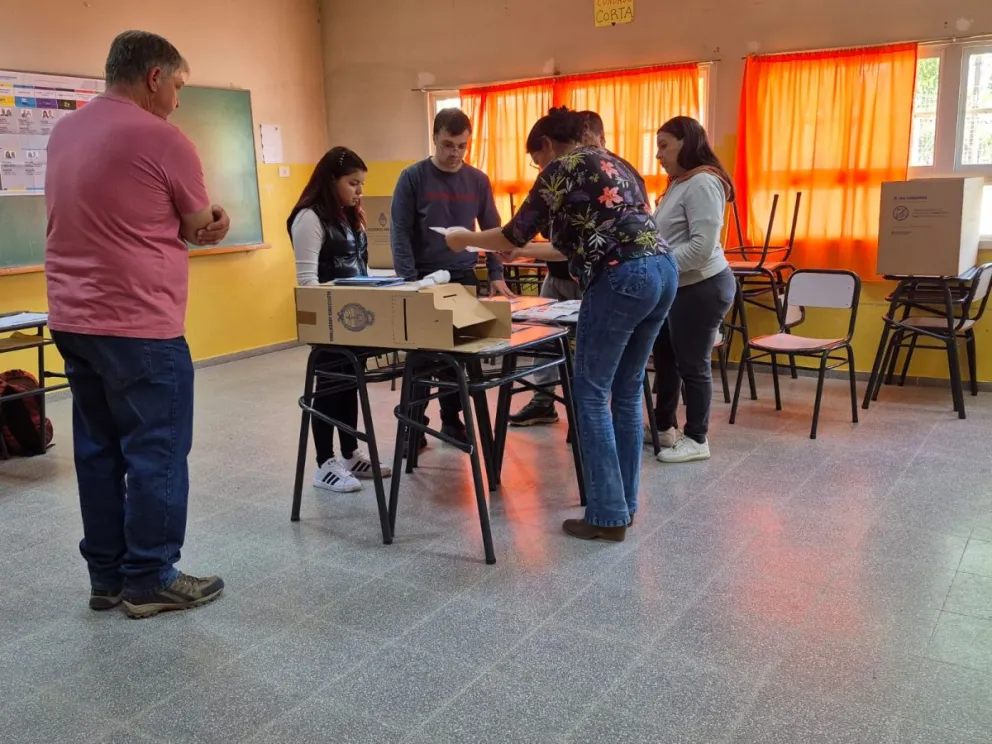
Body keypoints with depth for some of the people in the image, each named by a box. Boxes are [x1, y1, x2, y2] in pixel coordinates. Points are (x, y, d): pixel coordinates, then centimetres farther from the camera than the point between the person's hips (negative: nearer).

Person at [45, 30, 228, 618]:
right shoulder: (163, 140, -11)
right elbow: (203, 230, -1)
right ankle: (150, 580, 9)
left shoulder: (64, 133, 14)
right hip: (139, 326, -8)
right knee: (156, 452, 1)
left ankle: (108, 577, 21)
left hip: (73, 320, 8)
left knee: (98, 450, 13)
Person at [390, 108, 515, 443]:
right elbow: (400, 233, -8)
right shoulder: (412, 177, -5)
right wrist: (409, 281, -15)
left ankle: (451, 419, 20)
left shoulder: (478, 180, 5)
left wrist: (496, 274, 1)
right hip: (424, 279, -3)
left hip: (464, 278, 3)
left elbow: (492, 229, 10)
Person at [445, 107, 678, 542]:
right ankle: (625, 502, 22)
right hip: (663, 270, 9)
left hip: (622, 279, -9)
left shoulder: (563, 168, 3)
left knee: (591, 393, -1)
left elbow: (516, 233, 4)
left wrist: (464, 239, 20)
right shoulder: (611, 163, 28)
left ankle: (608, 516, 2)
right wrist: (528, 253, 39)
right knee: (627, 391, 15)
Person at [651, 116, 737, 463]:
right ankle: (664, 427, 31)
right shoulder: (680, 183, 16)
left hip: (702, 287, -10)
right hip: (679, 287, 10)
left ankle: (696, 440, 13)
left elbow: (701, 247, -25)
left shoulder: (702, 183, -16)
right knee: (665, 359, 17)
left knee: (692, 365, 0)